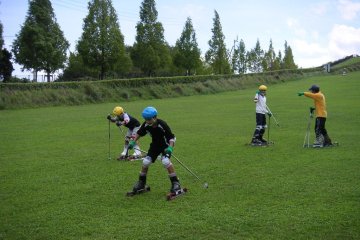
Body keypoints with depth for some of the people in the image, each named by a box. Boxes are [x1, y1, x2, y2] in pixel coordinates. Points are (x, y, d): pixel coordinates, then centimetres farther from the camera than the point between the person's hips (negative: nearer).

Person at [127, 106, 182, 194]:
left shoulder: (162, 124, -30)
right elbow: (139, 133, 5)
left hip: (165, 145, -5)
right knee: (146, 162, -3)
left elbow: (171, 137, -26)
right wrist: (133, 141, -2)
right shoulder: (146, 125, -16)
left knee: (165, 161, -28)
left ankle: (175, 183, -16)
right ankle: (141, 183, 17)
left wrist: (170, 147, -40)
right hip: (155, 145, 5)